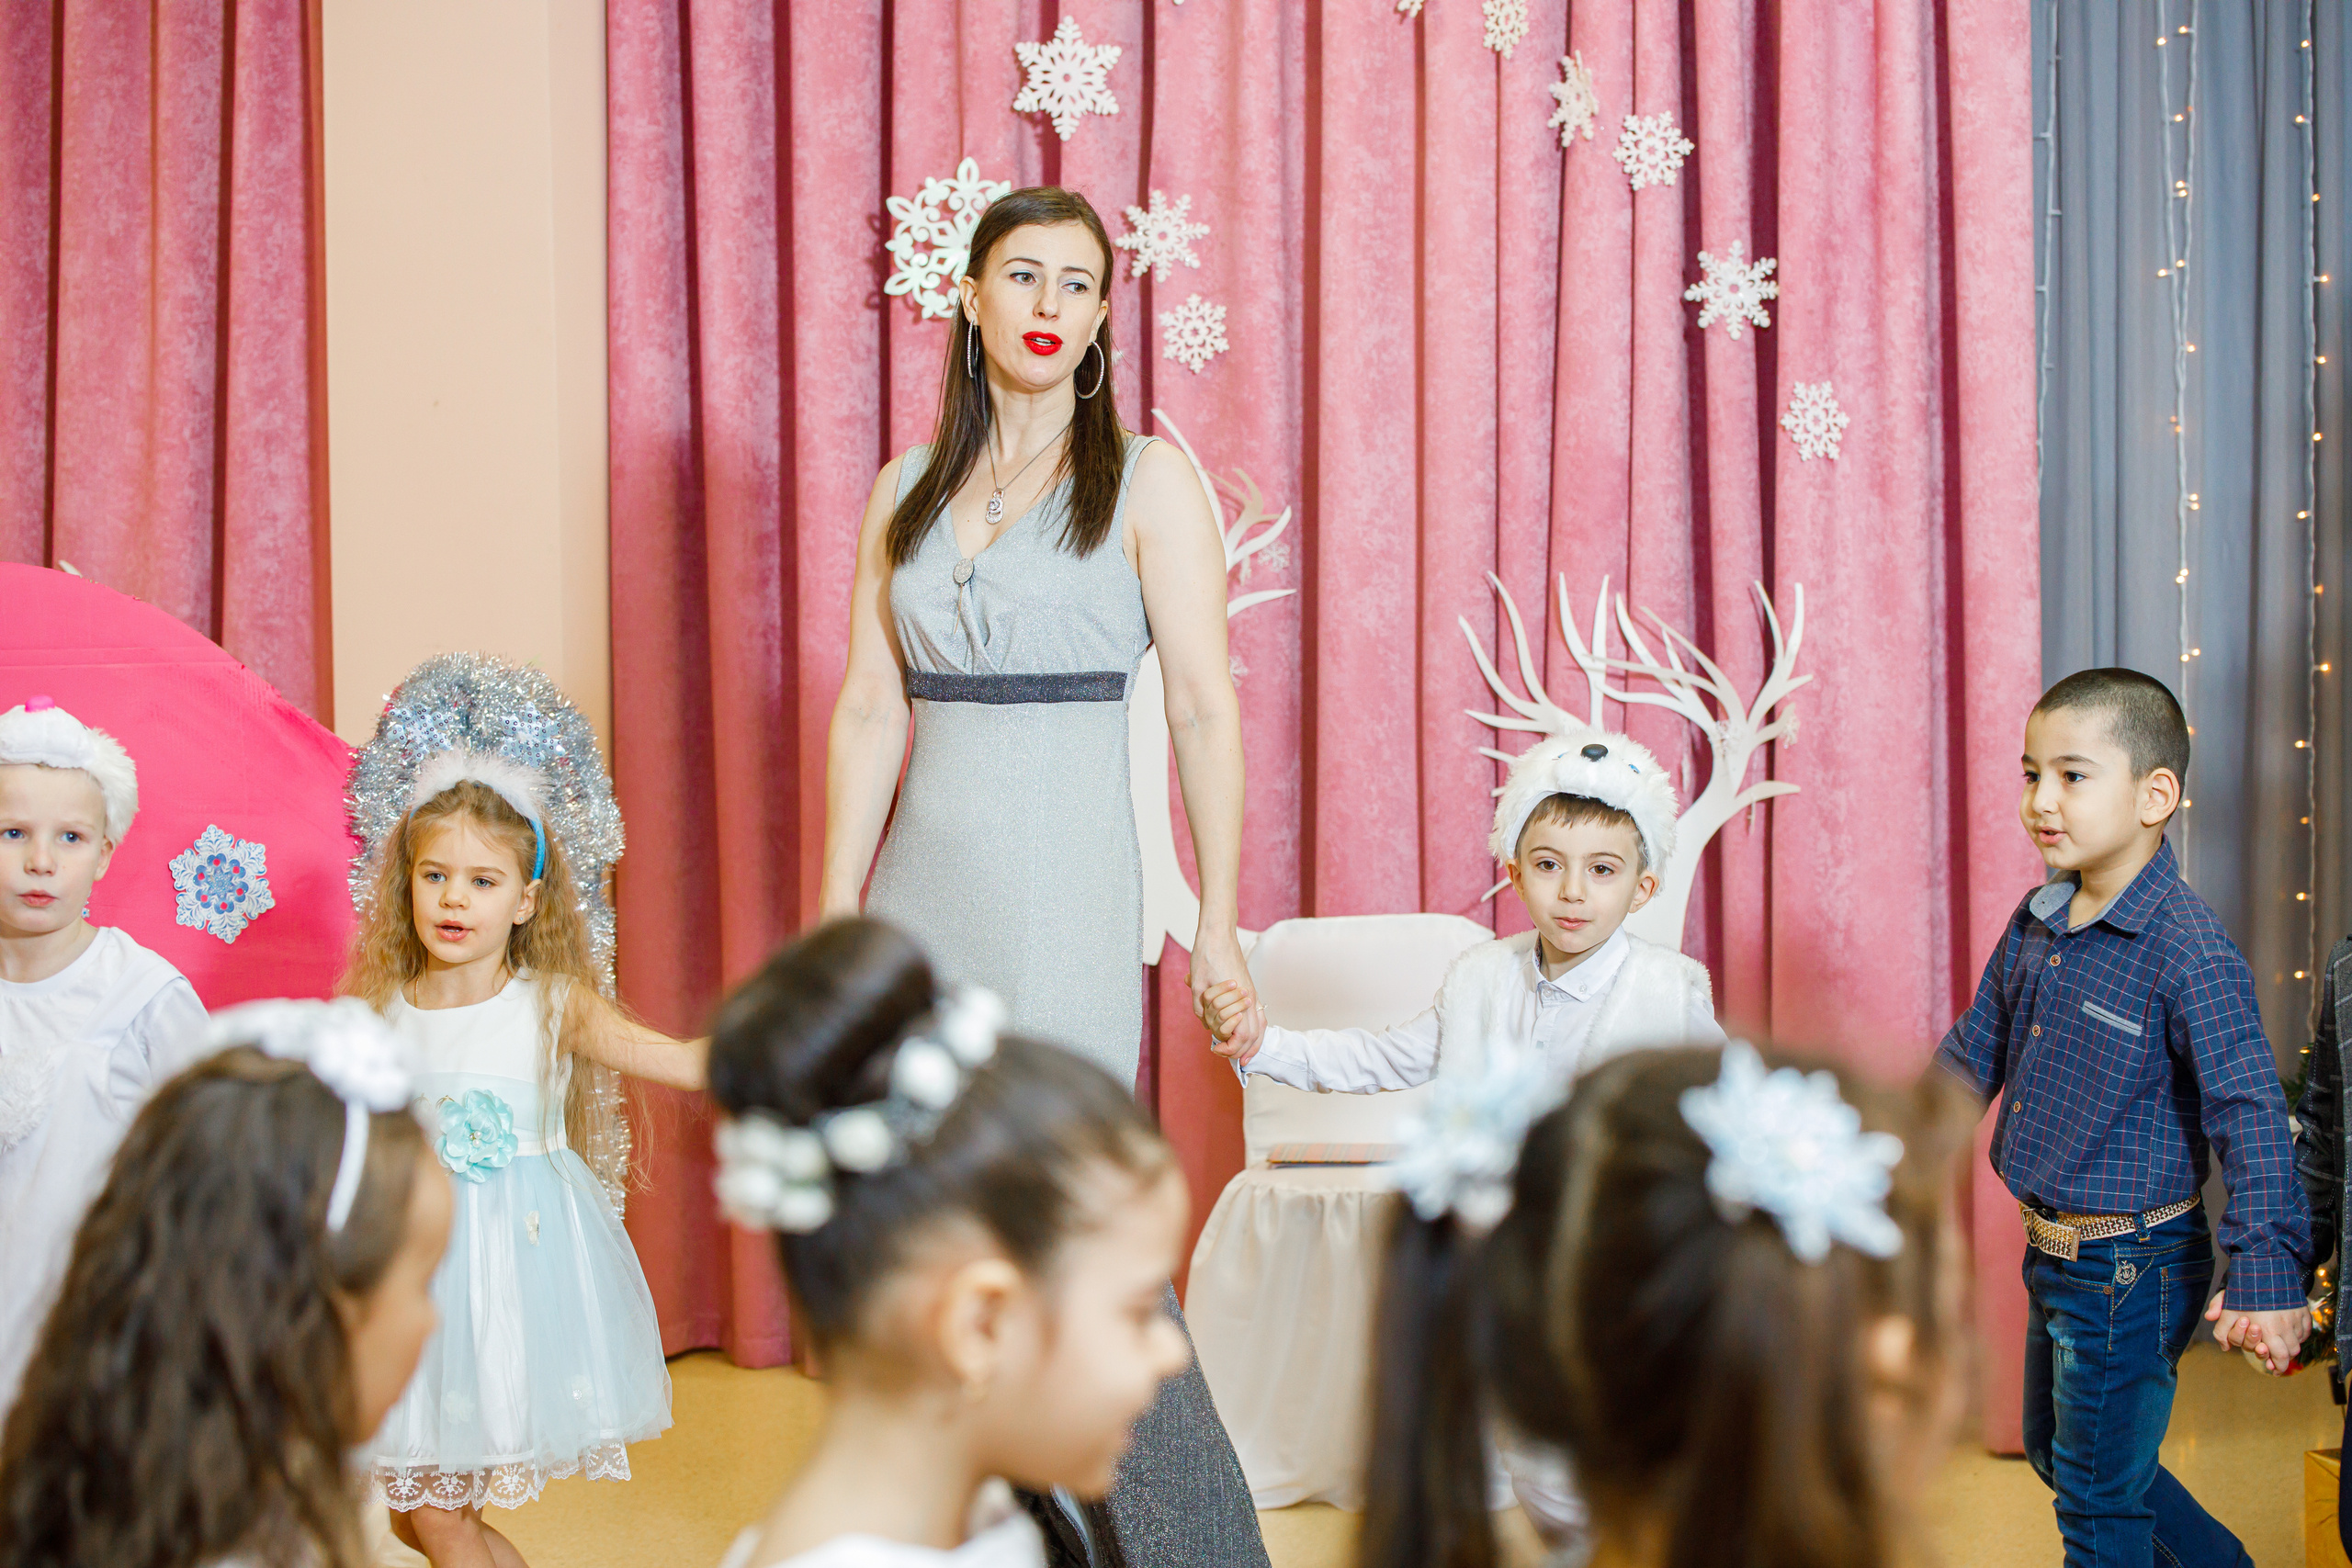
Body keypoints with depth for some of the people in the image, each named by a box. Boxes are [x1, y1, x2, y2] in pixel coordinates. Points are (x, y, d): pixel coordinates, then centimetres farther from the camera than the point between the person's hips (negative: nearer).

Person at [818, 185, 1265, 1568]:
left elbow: (1206, 703, -5)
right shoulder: (908, 490, 12)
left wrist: (1219, 920, -9)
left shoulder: (1147, 478, -1)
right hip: (925, 885, 5)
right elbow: (869, 709, 11)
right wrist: (835, 911, 7)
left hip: (1064, 886, -4)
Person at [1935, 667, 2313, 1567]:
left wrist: (2264, 1281, -31)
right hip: (2052, 1254, 9)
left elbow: (2250, 1114, -26)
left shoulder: (2188, 949, -23)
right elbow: (1975, 1051, 15)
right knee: (2055, 1450, 25)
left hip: (2133, 1265, -8)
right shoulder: (2036, 922, 2)